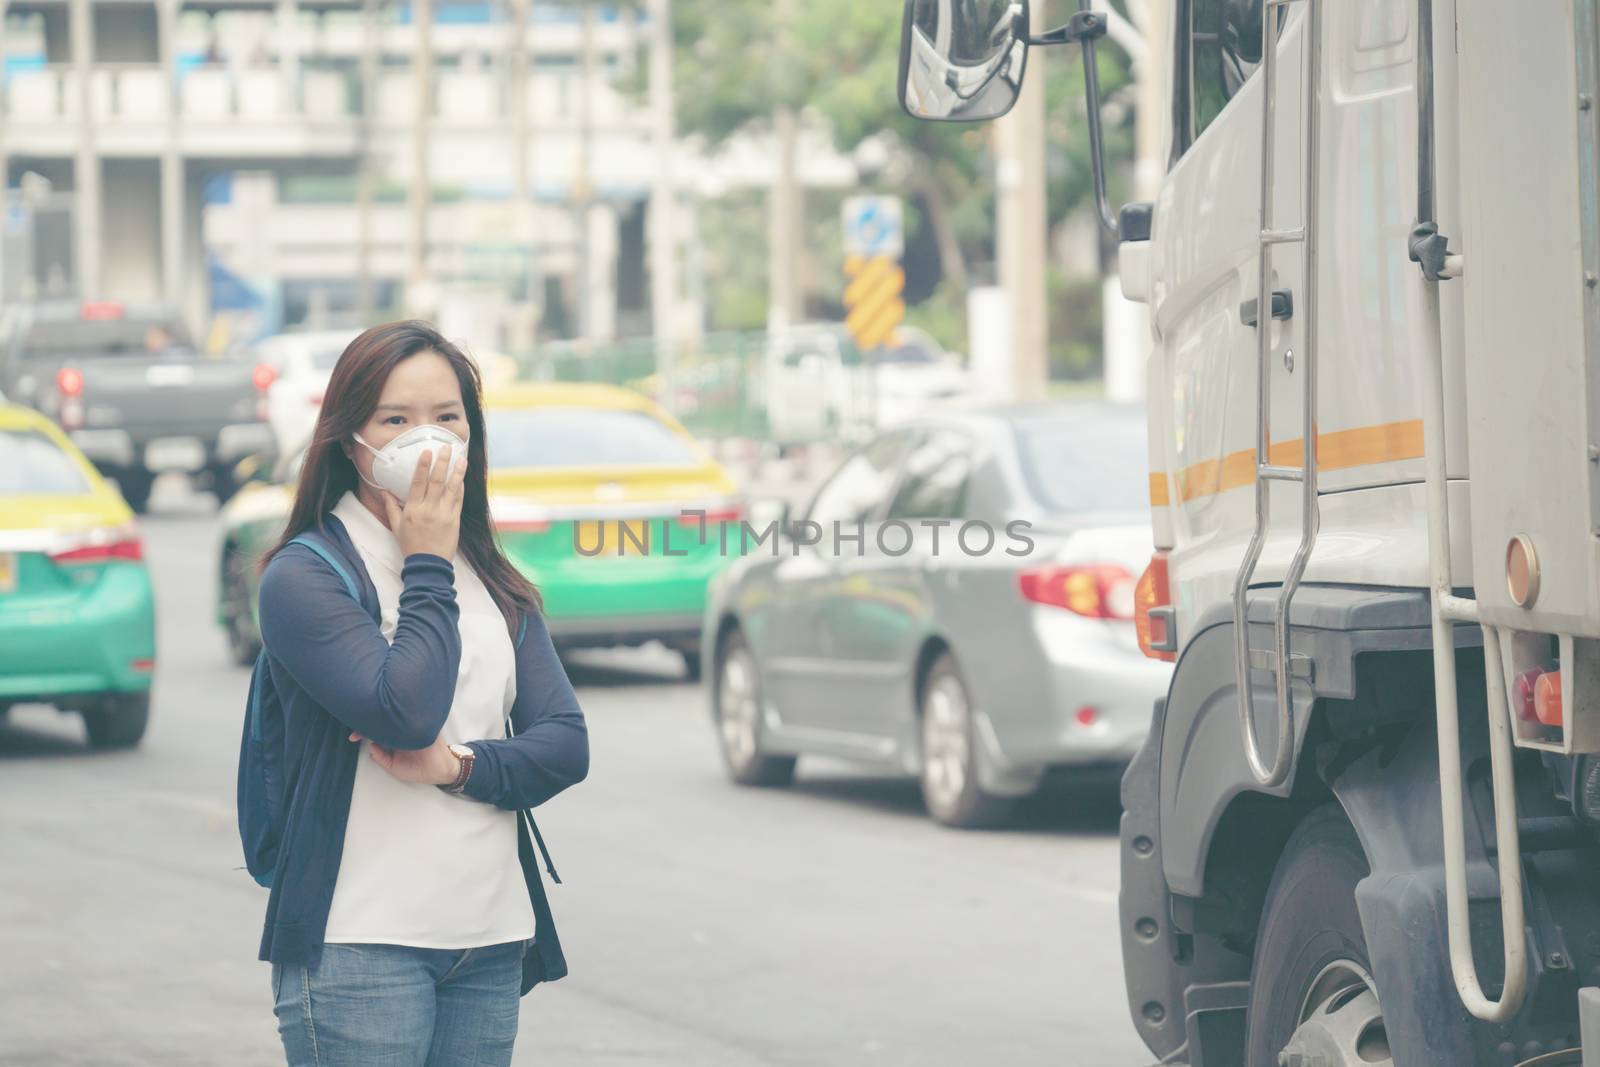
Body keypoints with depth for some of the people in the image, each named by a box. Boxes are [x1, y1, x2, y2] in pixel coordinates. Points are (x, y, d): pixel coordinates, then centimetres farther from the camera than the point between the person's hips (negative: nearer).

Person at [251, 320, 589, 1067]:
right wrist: (429, 568, -9)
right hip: (362, 946, -5)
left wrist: (457, 767, -12)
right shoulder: (305, 577, -5)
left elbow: (566, 745, 6)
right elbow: (405, 714, -19)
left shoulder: (495, 586, 14)